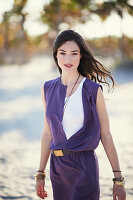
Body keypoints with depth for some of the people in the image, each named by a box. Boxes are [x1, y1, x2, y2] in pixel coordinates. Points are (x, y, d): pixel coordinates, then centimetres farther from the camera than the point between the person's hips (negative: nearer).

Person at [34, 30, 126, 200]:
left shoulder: (93, 90, -6)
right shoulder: (48, 89, 7)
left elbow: (106, 135, -4)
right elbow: (48, 133, 12)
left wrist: (118, 179, -5)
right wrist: (40, 174, 13)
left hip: (84, 166, -4)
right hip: (57, 166, 5)